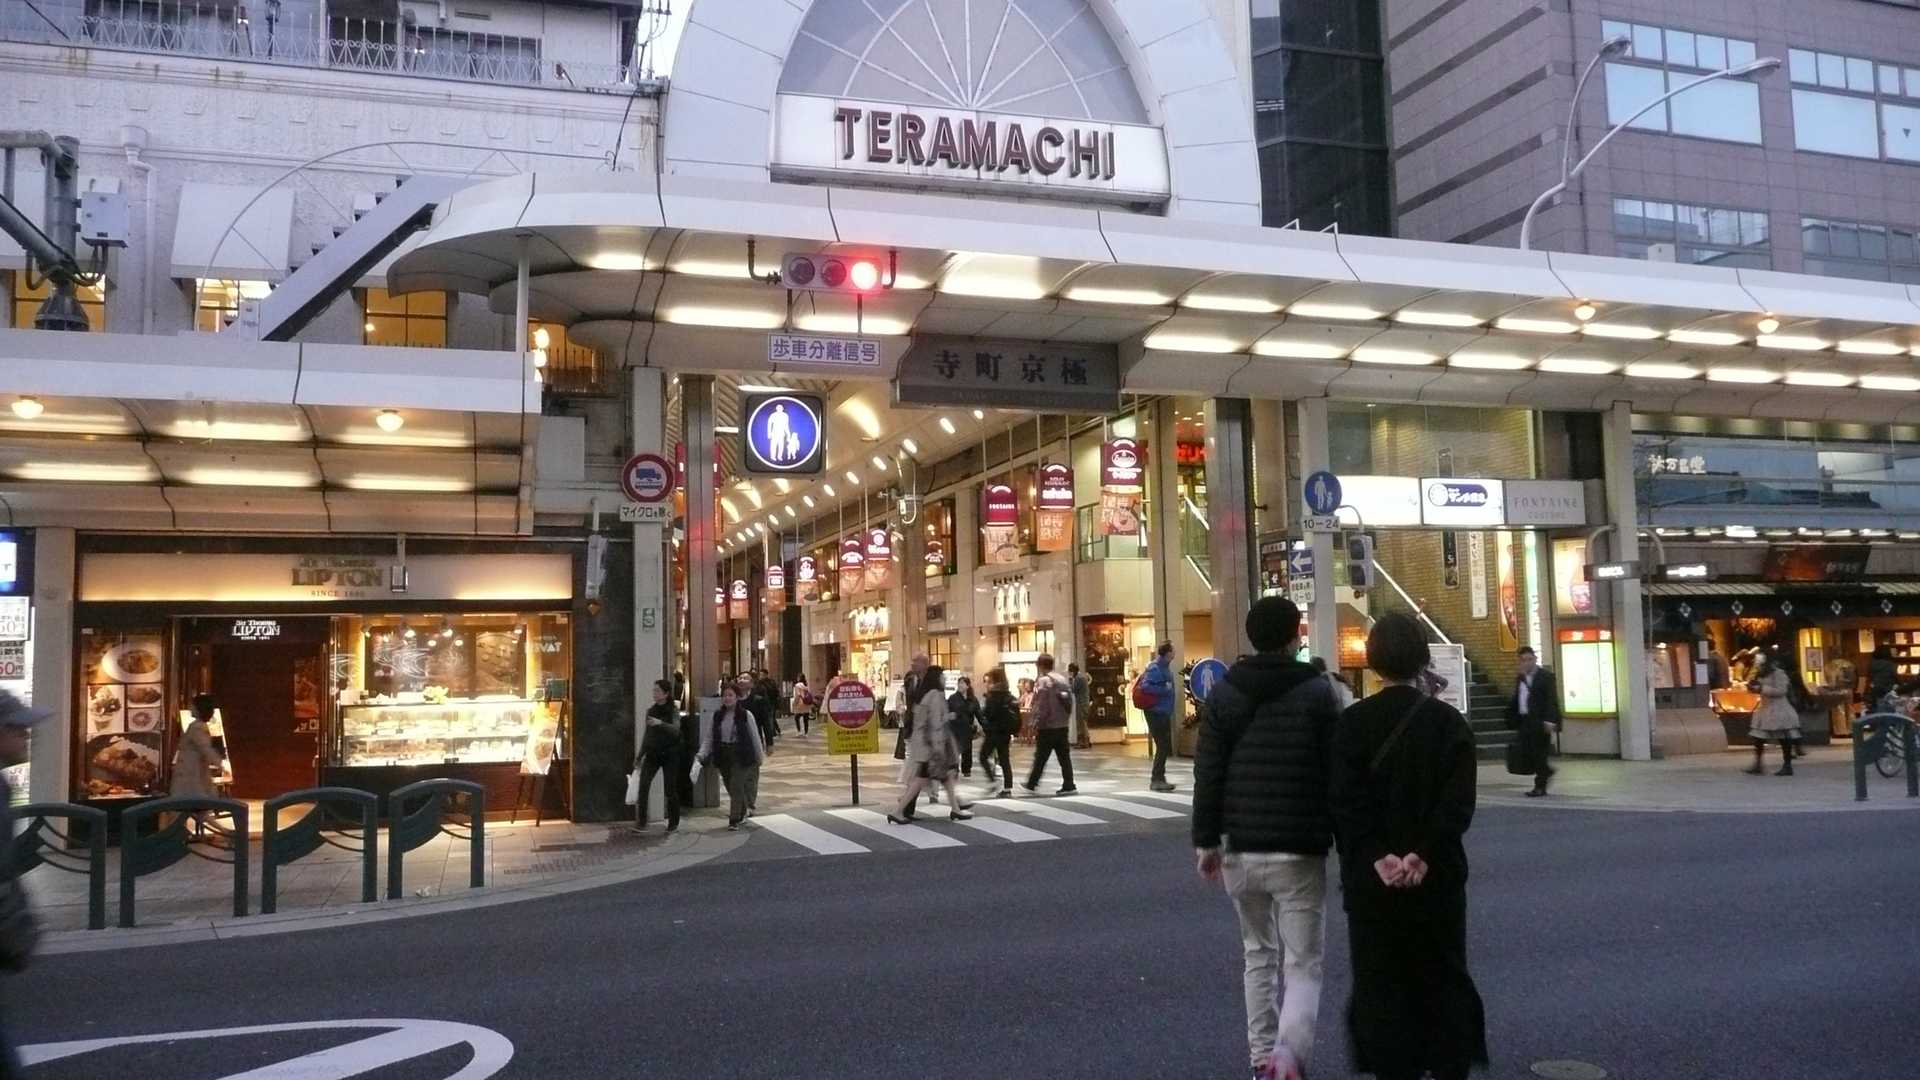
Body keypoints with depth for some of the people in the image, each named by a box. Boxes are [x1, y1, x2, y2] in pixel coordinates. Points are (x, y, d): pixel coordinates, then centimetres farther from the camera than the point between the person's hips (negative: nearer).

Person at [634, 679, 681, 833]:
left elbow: (676, 729, -23)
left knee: (670, 790, 2)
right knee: (643, 786, -13)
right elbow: (647, 734, 16)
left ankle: (674, 823, 17)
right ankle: (641, 823, -11)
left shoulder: (673, 710, -6)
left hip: (669, 754, -4)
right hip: (652, 753, 4)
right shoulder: (650, 710, 8)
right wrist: (639, 755, 18)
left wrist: (661, 723, -41)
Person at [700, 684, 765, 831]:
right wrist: (703, 754, -9)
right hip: (723, 756, 4)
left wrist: (760, 756, 3)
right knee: (731, 788, 12)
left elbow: (755, 737, -1)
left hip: (741, 755, -4)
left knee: (736, 787, -9)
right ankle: (743, 812, 34)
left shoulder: (746, 715, -6)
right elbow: (708, 737, 3)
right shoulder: (717, 716, 4)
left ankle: (734, 821, -4)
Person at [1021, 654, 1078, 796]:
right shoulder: (1062, 680, 11)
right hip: (1063, 726, 7)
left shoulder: (1043, 681, -13)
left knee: (1040, 758, 4)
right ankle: (1068, 785, 3)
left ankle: (1032, 784, 14)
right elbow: (1070, 703, 13)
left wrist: (1036, 726, -11)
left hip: (1047, 727, -7)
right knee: (1064, 757, 6)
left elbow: (1041, 707, -17)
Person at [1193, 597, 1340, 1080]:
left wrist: (1206, 839, 7)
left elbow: (1208, 773, 1)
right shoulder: (1317, 691, -4)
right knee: (1303, 964, 3)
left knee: (1259, 955, 20)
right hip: (1298, 851, -3)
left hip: (1240, 849, 3)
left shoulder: (1224, 693, 3)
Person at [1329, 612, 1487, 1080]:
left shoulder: (1352, 723, -4)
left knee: (1381, 983, 7)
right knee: (1442, 978, 13)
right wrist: (1423, 855, -16)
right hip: (1438, 876, 1)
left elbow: (1346, 801, -12)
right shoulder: (1448, 721, -2)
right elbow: (1458, 801, -11)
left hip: (1371, 878, -1)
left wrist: (1376, 857, -16)